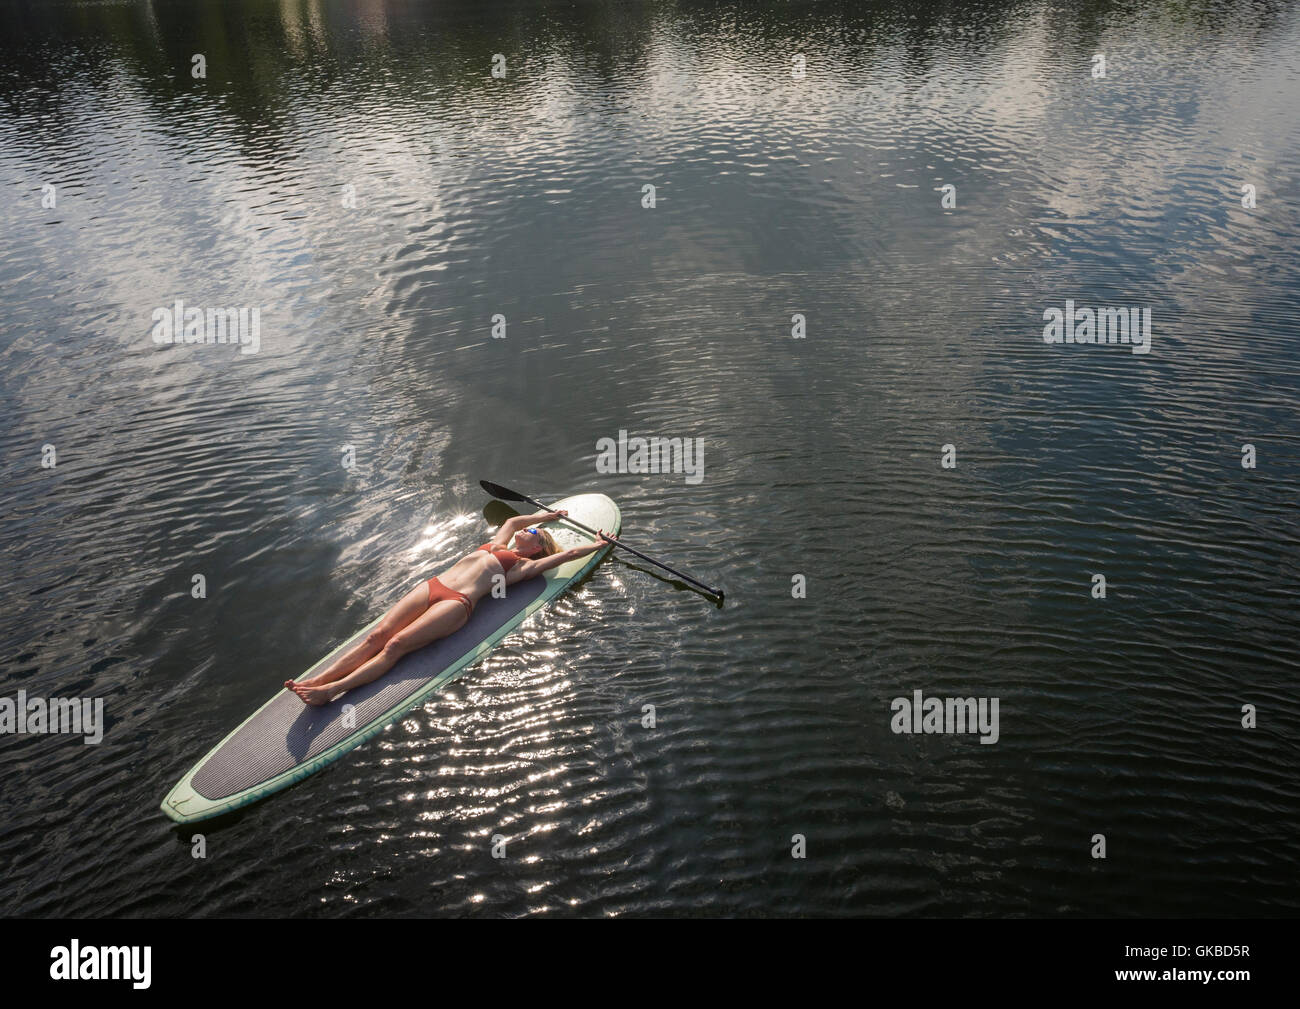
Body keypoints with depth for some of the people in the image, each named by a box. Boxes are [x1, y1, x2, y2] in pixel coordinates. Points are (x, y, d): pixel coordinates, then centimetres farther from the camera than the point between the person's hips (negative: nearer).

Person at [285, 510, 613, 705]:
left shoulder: (525, 565, 14)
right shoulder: (496, 545, 33)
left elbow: (567, 554, 14)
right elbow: (513, 520, 50)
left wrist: (598, 545, 29)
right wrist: (545, 515, 62)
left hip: (457, 603, -6)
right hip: (432, 586, 6)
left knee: (395, 645, -23)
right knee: (378, 635, -15)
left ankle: (331, 691, -37)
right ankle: (316, 681, -27)